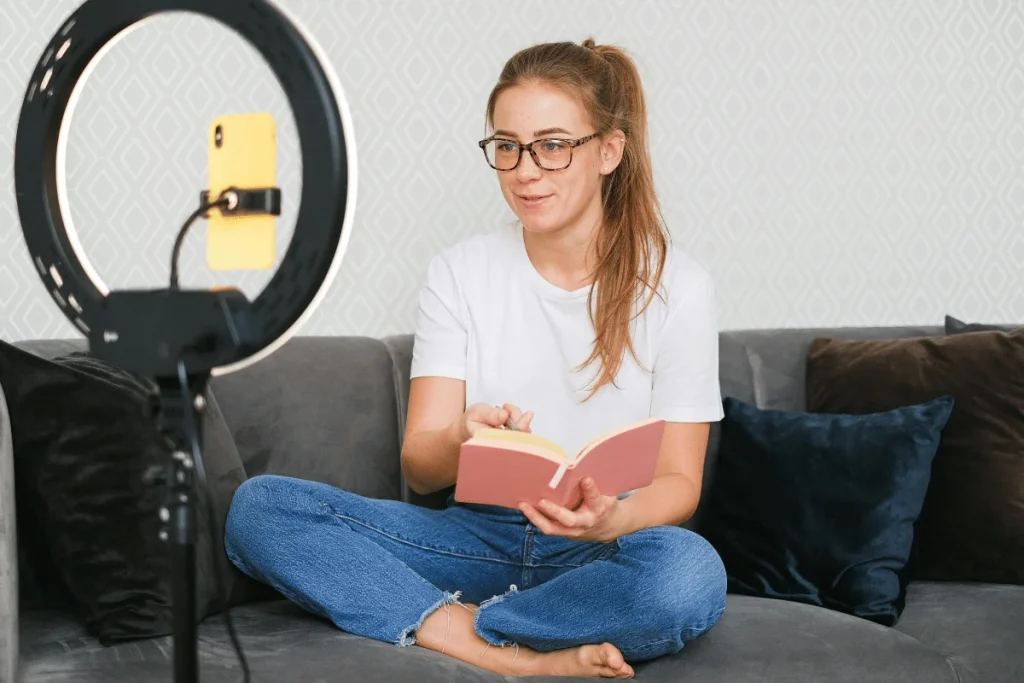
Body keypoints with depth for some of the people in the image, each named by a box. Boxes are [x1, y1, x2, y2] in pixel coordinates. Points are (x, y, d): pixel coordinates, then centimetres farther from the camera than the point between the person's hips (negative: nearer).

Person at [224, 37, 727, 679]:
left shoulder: (676, 286, -3)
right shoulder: (459, 271, 3)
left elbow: (678, 482, -3)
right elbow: (419, 464, -3)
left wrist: (613, 519, -27)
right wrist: (464, 444, -28)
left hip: (597, 553, -2)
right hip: (480, 535, 3)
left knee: (691, 572, -38)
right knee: (258, 505, -19)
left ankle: (450, 626, -19)